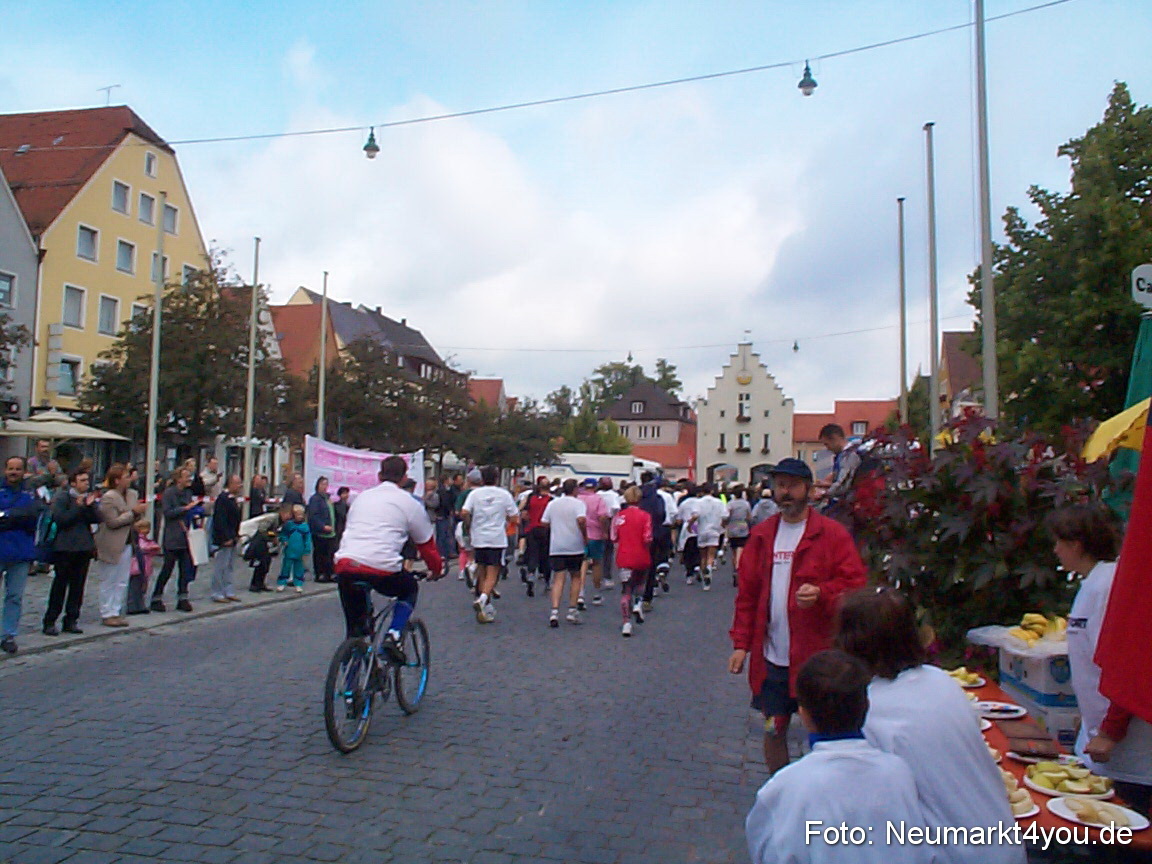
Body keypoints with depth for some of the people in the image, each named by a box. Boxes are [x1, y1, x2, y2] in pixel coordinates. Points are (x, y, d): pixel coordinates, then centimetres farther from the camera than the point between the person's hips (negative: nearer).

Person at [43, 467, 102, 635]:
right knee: (60, 585, -3)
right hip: (64, 547, -5)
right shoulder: (61, 497, -5)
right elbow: (60, 519, -18)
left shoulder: (89, 497, 12)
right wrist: (78, 507, -17)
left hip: (84, 547, 6)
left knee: (78, 585, 8)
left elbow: (97, 519, 2)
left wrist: (90, 506, -13)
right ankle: (50, 621, 5)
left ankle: (71, 620, 16)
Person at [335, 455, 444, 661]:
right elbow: (426, 544, 21)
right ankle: (394, 634, 6)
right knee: (410, 589, 27)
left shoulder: (361, 497, 24)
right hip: (382, 569, -4)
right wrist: (436, 570, 39)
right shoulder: (410, 503, 11)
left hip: (344, 567, 4)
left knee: (353, 626, 23)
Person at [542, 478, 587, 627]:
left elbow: (544, 523, 8)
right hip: (575, 546, -2)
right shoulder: (578, 503, -5)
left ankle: (555, 611, -16)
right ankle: (572, 611, 12)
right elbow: (581, 520, -22)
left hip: (556, 547, 3)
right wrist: (585, 536, -10)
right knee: (575, 577, 14)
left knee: (558, 579, 0)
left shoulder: (552, 503, 9)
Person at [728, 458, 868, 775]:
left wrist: (822, 593, -25)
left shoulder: (832, 534, -4)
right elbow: (747, 594, 10)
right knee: (773, 730, 14)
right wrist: (741, 643, 4)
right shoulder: (761, 534, 9)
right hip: (771, 657, 4)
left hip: (817, 657, -4)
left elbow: (855, 585, -6)